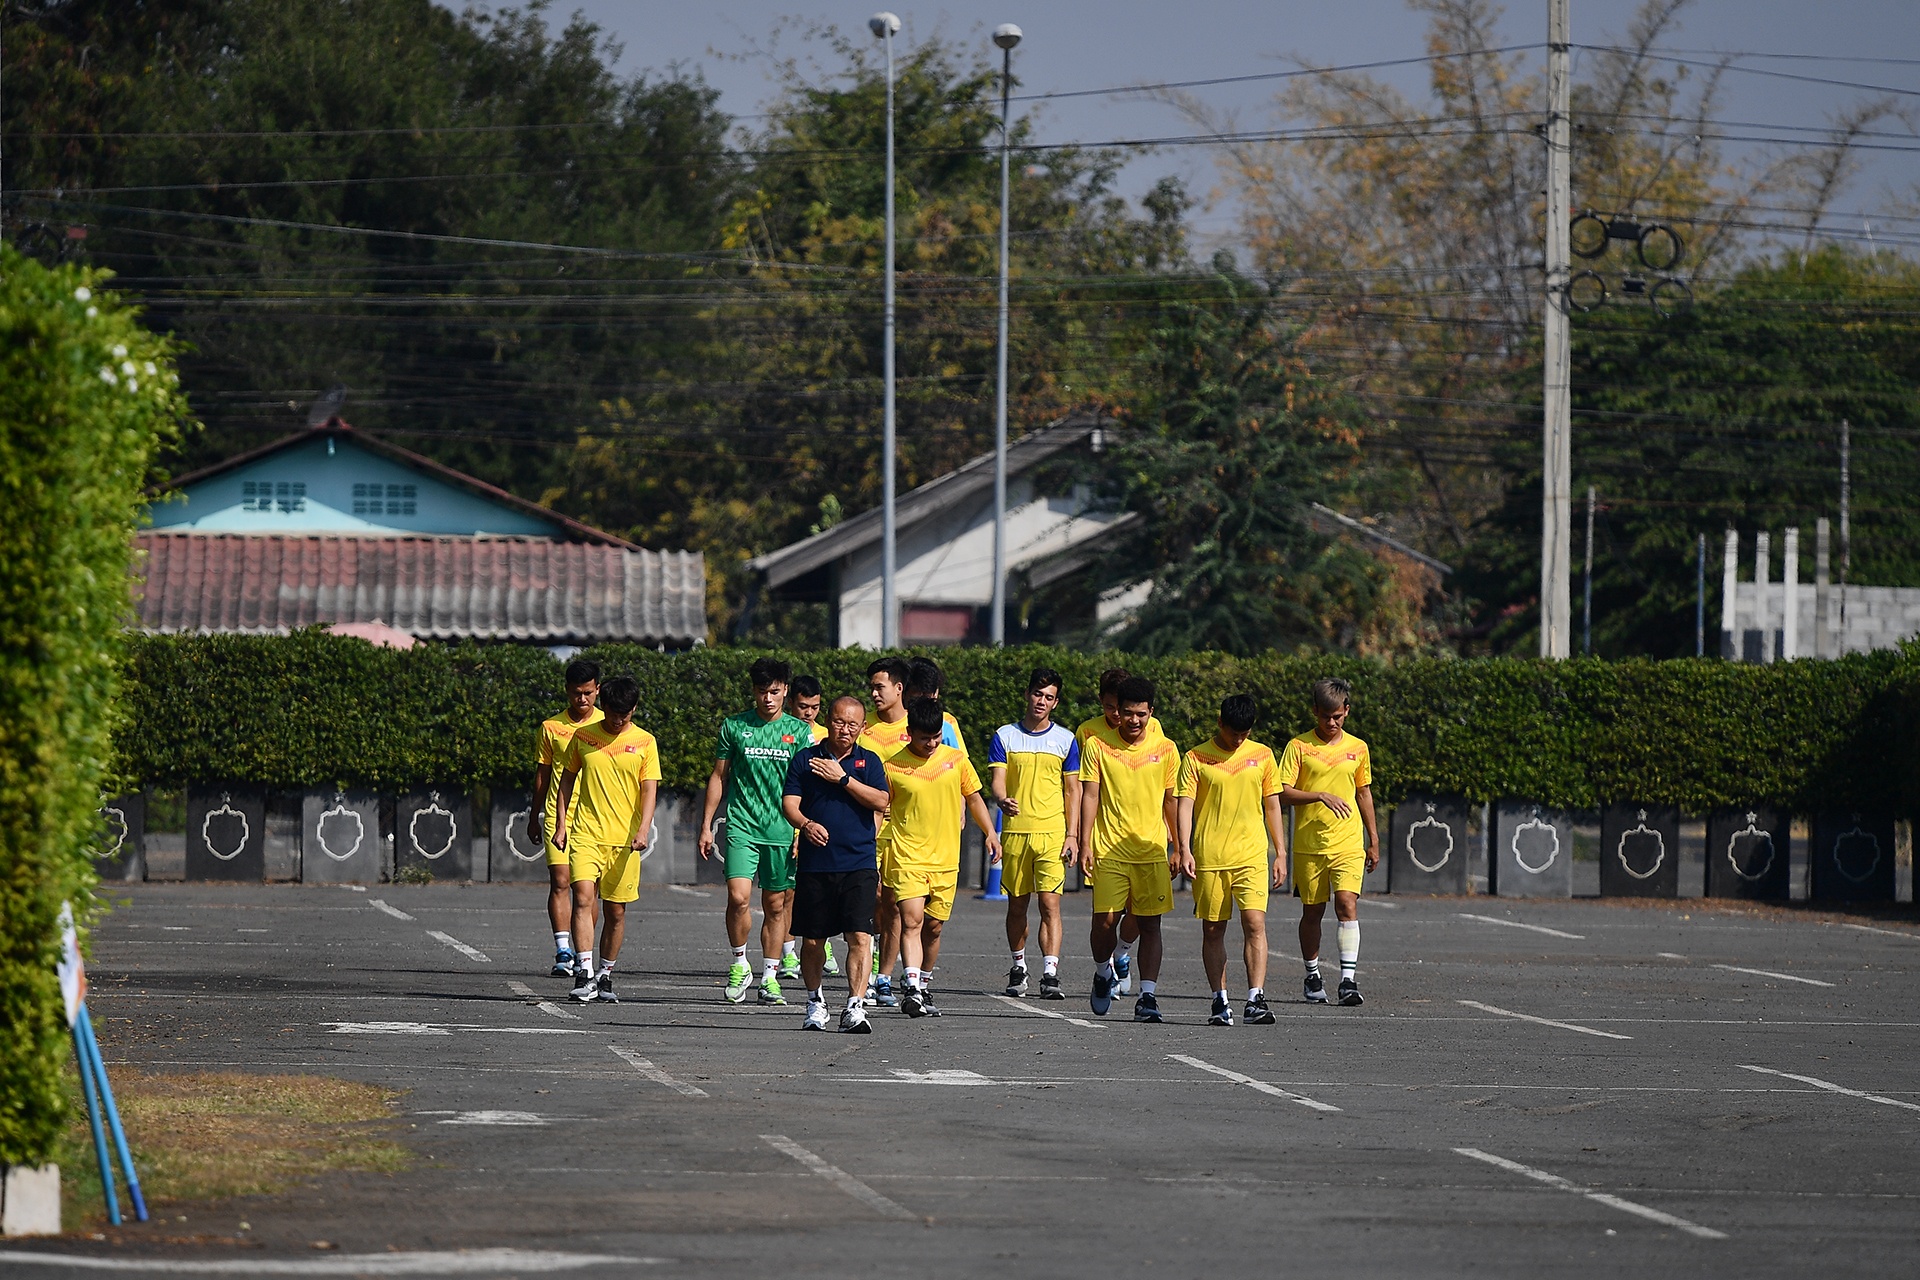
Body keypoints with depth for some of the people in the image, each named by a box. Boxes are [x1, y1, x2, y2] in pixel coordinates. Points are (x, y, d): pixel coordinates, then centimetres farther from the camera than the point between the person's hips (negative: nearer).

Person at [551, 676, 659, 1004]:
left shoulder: (644, 742, 2)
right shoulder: (583, 736, 5)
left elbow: (649, 790, -1)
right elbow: (567, 778, 14)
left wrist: (643, 829, -15)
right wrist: (561, 822, 7)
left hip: (624, 840, 0)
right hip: (585, 834, 0)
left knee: (616, 911, 6)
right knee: (584, 897, -17)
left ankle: (605, 976, 20)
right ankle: (584, 973, -21)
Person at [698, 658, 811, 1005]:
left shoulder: (799, 731, 5)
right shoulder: (733, 727, 5)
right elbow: (718, 778, 11)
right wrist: (706, 826, 8)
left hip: (783, 833, 1)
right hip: (742, 828, -1)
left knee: (776, 906, 5)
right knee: (738, 897, -16)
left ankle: (769, 977, 13)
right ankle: (739, 964, 3)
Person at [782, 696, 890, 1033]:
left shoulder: (869, 761, 9)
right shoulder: (805, 759, 8)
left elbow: (880, 801, -6)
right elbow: (789, 803, 1)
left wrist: (842, 779, -11)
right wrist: (806, 824, -19)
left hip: (859, 863, -1)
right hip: (815, 864, 1)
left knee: (860, 937, -12)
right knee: (812, 939, 7)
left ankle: (855, 1007, -13)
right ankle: (815, 1002, 26)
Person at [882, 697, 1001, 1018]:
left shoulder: (956, 759, 4)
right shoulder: (893, 767, -4)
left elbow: (973, 798, 16)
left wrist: (990, 833, 6)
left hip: (945, 859, 3)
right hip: (907, 859, -3)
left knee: (933, 927, 10)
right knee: (912, 921, -17)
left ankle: (923, 986, 26)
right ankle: (912, 991, -26)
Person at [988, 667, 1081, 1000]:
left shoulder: (1066, 740, 7)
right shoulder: (1005, 736, 5)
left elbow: (1072, 791, 9)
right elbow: (997, 780, -1)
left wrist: (1072, 835, 0)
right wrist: (1002, 800, -25)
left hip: (1052, 834, -1)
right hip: (1015, 832, 1)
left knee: (1050, 903, -11)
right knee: (1017, 905, 9)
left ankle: (1050, 973, -17)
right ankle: (1018, 967, 26)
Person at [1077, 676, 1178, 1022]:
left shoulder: (1166, 750, 5)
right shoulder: (1098, 746, 1)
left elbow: (1171, 801, 12)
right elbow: (1090, 795, 1)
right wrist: (1086, 844, -7)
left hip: (1152, 851, 1)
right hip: (1109, 851, -1)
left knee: (1150, 924, -3)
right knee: (1105, 920, -5)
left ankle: (1147, 996, -2)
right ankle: (1103, 974, 24)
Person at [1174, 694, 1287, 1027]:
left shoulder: (1262, 756, 9)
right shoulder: (1196, 759, 2)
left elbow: (1272, 805, 14)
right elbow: (1185, 804, -3)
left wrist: (1280, 853, 11)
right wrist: (1184, 849, -16)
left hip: (1252, 857, 0)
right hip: (1209, 858, 0)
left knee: (1255, 923, -13)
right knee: (1213, 930, 5)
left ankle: (1256, 999, -16)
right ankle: (1220, 1001, 14)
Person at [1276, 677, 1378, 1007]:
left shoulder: (1357, 749, 9)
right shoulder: (1299, 747, -1)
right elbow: (1282, 793, -7)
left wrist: (1374, 841, 19)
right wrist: (1321, 796, -21)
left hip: (1348, 843, 1)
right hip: (1308, 844, -1)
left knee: (1347, 903, -14)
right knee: (1312, 912, 7)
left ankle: (1348, 979, -18)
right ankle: (1312, 976, 24)